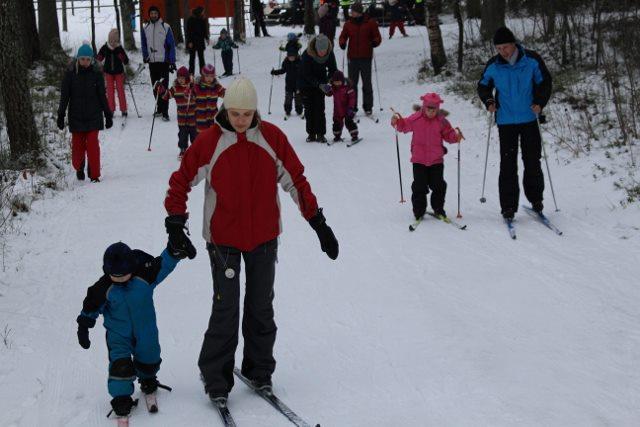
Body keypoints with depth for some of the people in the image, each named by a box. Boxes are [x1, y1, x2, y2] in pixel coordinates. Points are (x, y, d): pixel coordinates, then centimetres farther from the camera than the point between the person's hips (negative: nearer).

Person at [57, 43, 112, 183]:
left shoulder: (96, 73, 0)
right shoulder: (70, 72, -2)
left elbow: (102, 96, 7)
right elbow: (64, 95, 2)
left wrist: (108, 115, 8)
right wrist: (61, 115, -1)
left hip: (93, 115, 0)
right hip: (76, 116, 0)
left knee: (93, 144, -8)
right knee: (78, 145, 4)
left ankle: (94, 175, -1)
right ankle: (79, 169, 30)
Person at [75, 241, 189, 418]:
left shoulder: (145, 275, -18)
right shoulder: (104, 288, -17)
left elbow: (163, 265, -13)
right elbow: (91, 308, -4)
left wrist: (173, 251, -31)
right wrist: (83, 328, 1)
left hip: (145, 331, 2)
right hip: (118, 334, -2)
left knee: (149, 360, 18)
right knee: (120, 364, -17)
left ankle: (147, 380, 51)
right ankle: (121, 396, 0)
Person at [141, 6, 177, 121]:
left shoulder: (166, 28, -3)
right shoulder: (145, 29, 8)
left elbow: (171, 45, -3)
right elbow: (144, 44, 18)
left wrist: (172, 62, -9)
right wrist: (145, 56, 0)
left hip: (164, 61, -4)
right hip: (152, 62, 4)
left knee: (163, 87, -9)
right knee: (155, 87, 10)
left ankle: (165, 112, -9)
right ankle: (159, 108, 23)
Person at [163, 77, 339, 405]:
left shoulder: (273, 138, -5)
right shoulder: (209, 142, -11)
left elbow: (295, 181, 4)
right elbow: (181, 182, -3)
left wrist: (319, 224, 4)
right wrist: (175, 227, -10)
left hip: (264, 238, 2)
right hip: (223, 239, -2)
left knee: (261, 308, 10)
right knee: (226, 310, -5)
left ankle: (259, 369, 27)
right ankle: (215, 378, 9)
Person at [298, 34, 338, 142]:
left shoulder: (330, 54, -18)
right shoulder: (307, 55, -28)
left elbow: (332, 70, -4)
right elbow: (307, 75, -24)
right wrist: (320, 85, -35)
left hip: (321, 83, 2)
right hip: (306, 84, -2)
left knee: (320, 108, -7)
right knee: (309, 109, 0)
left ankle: (320, 134, -3)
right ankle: (311, 134, 9)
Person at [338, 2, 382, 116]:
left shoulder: (370, 23, 1)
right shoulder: (348, 24, 6)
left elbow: (378, 37, 4)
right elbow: (343, 36, 12)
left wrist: (375, 42, -17)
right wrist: (342, 43, -10)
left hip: (366, 58, -2)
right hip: (352, 58, 2)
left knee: (367, 84, 3)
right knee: (352, 84, 3)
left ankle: (368, 107, 10)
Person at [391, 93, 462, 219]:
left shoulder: (441, 121, -1)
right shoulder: (416, 119, -3)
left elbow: (448, 134, 4)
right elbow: (404, 126, 7)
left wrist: (455, 137, -16)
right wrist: (397, 122, -12)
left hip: (436, 160, 1)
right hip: (419, 160, -1)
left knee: (438, 185, 5)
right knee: (419, 186, 1)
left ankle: (438, 209, 21)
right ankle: (419, 211, 13)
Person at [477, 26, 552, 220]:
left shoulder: (532, 60, -6)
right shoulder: (493, 65, -2)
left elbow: (545, 82, 2)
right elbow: (483, 86, 12)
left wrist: (540, 103, -14)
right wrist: (489, 101, -7)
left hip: (529, 119, 0)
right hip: (506, 121, 0)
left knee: (532, 161, 5)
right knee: (508, 165, -2)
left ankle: (535, 198, 23)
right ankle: (508, 206, 2)